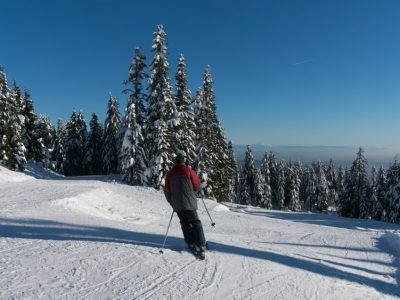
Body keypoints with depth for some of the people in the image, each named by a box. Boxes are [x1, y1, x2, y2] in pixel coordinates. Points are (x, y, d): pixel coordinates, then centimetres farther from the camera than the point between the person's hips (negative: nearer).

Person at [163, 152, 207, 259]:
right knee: (196, 223, 1)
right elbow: (197, 185, -1)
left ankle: (191, 244, 17)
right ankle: (201, 246, -7)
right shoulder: (188, 171, -8)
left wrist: (172, 202, 19)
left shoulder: (169, 174, 2)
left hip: (177, 205, 3)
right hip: (189, 203, -3)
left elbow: (166, 190, 6)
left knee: (185, 223, 17)